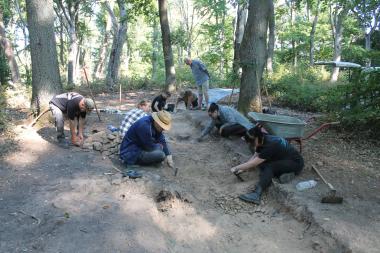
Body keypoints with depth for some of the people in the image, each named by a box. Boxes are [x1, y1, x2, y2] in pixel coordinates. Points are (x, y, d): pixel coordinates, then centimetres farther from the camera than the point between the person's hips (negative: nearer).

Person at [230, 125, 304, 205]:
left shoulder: (270, 145, -30)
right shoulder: (262, 141, -5)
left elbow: (253, 163, -27)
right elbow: (254, 157, 4)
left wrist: (236, 168, -17)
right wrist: (243, 169, -6)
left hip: (296, 163, -9)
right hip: (283, 161, 9)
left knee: (269, 167, -32)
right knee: (261, 163, -12)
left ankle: (256, 194, -47)